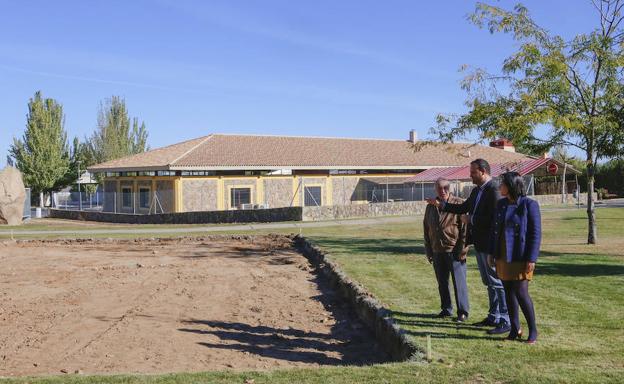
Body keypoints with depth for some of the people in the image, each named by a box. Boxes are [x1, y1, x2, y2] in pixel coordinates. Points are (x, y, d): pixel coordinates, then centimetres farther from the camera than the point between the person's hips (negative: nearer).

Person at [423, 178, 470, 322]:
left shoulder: (459, 204, -6)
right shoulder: (430, 207, 11)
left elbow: (465, 228, -9)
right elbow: (426, 230, 16)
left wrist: (462, 250, -13)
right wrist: (428, 251, 11)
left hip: (454, 251, -5)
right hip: (437, 251, 5)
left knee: (459, 282, -3)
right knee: (442, 283, 12)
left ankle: (463, 311, 6)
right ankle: (446, 309, 25)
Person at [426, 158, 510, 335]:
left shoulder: (493, 190, -17)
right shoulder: (476, 191, 13)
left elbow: (496, 218, -21)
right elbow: (463, 208, 23)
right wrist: (440, 204, 18)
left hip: (490, 245, -10)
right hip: (479, 244, 10)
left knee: (497, 282, -4)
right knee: (489, 282, 16)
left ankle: (506, 321, 2)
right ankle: (494, 317, 26)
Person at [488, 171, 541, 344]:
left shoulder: (529, 205, -9)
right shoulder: (501, 204, 8)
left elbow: (536, 233, -11)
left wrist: (531, 259, -15)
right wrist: (492, 253, 11)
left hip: (520, 257, -6)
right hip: (503, 256, 6)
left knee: (521, 294, -7)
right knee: (509, 292, 9)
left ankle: (533, 330, 9)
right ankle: (515, 329, 19)